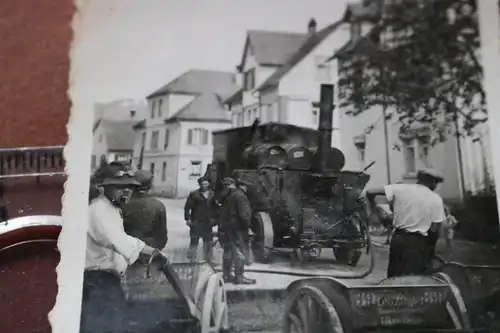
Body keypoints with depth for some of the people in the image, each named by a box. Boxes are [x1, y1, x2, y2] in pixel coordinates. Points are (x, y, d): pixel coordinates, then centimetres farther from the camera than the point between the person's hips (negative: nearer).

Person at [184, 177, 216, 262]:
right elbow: (187, 207, -6)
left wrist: (214, 218, 6)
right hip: (196, 222, -4)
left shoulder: (212, 194, 6)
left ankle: (208, 259, 28)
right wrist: (188, 219, -11)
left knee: (208, 242, 14)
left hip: (208, 222, 4)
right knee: (194, 241, -1)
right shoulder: (194, 194, -5)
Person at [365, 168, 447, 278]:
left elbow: (370, 192, -4)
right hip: (419, 243, -3)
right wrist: (431, 248, 9)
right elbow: (434, 230, -6)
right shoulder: (436, 199, -3)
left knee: (394, 277, 15)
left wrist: (372, 206, 16)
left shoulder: (400, 188, 0)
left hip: (398, 238, 3)